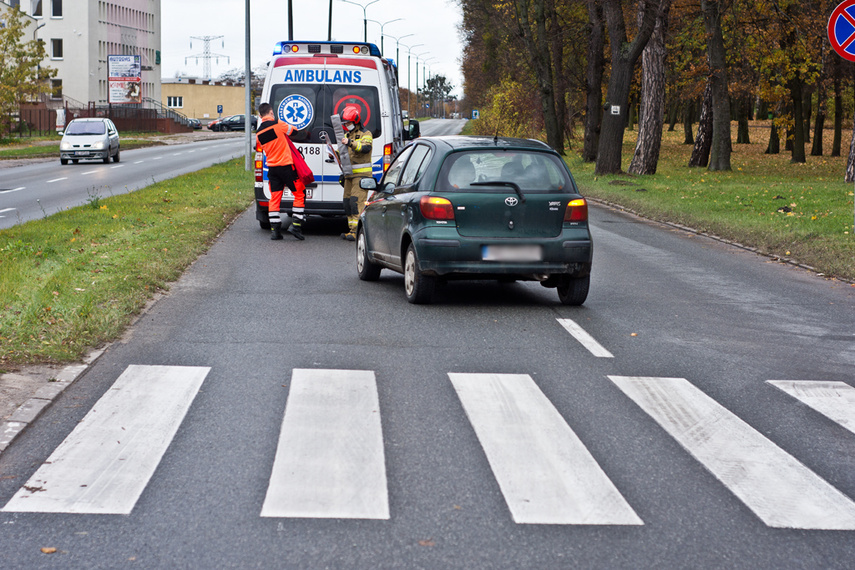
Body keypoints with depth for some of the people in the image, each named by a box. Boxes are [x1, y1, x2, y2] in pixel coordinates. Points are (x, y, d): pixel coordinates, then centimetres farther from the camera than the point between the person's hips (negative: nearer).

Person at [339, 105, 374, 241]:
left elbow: (366, 147, -25)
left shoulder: (365, 134, -5)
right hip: (349, 174, 9)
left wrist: (350, 143, -37)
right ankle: (352, 230, 12)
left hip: (361, 174, -8)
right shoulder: (347, 135, 20)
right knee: (348, 201, 7)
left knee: (356, 200, -17)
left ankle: (356, 231, -21)